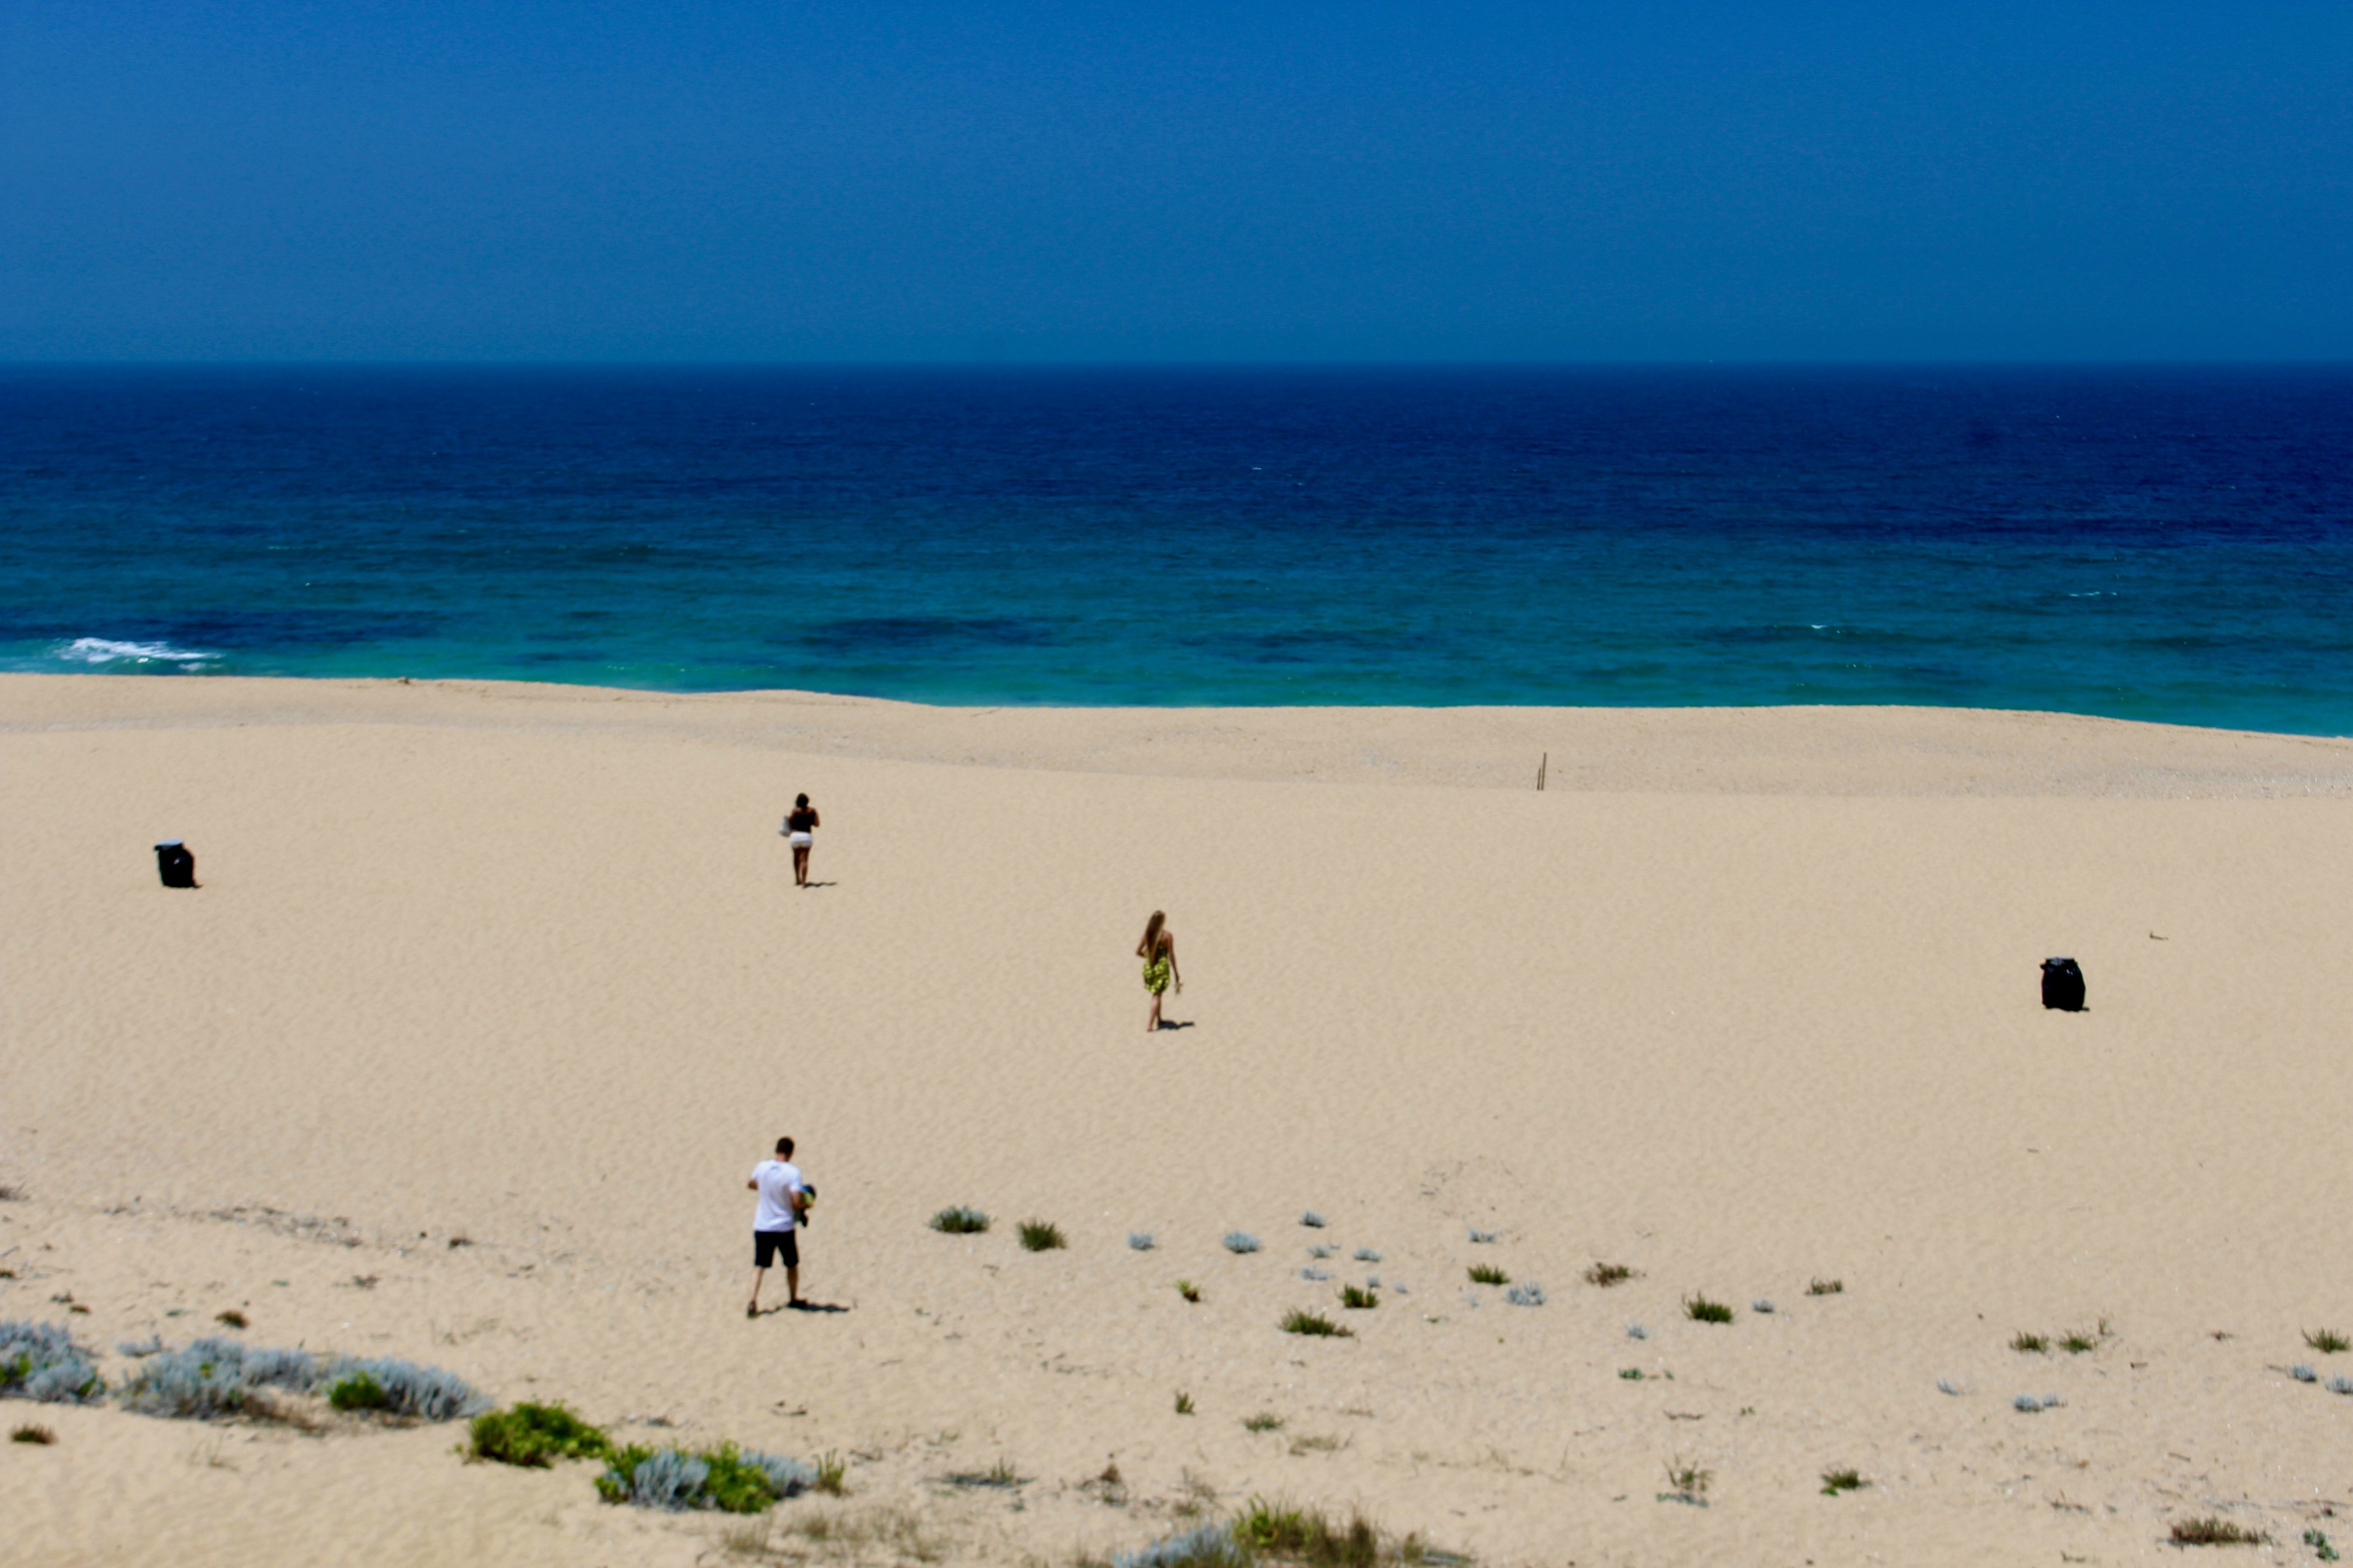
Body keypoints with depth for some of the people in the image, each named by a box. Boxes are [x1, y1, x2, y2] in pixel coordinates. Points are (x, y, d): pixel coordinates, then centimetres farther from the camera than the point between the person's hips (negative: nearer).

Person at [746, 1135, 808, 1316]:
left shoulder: (762, 1167, -2)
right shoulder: (793, 1172, -16)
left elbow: (751, 1184, 18)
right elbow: (797, 1201, -23)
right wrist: (805, 1206, -1)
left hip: (762, 1226, 3)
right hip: (785, 1227, -3)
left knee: (759, 1266, 3)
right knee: (792, 1264, 19)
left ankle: (753, 1302, -13)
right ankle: (793, 1299, 31)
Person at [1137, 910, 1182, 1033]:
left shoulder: (1148, 934, 1)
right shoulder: (1168, 936, -11)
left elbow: (1138, 952, 3)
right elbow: (1171, 956, -10)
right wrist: (1176, 973, -2)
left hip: (1149, 967, 4)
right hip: (1162, 967, -4)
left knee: (1156, 994, 22)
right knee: (1157, 996, 0)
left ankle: (1158, 1019, 32)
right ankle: (1150, 1025, -7)